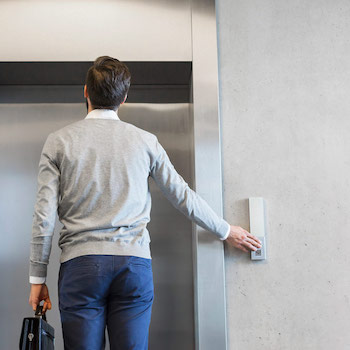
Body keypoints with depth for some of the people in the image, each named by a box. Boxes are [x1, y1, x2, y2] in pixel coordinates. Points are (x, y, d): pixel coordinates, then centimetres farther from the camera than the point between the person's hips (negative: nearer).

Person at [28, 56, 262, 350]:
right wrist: (226, 231, 25)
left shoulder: (59, 141, 4)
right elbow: (183, 196, 11)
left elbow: (44, 216, 0)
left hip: (80, 262, -1)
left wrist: (37, 278, 8)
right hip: (134, 264, 1)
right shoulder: (145, 141, 6)